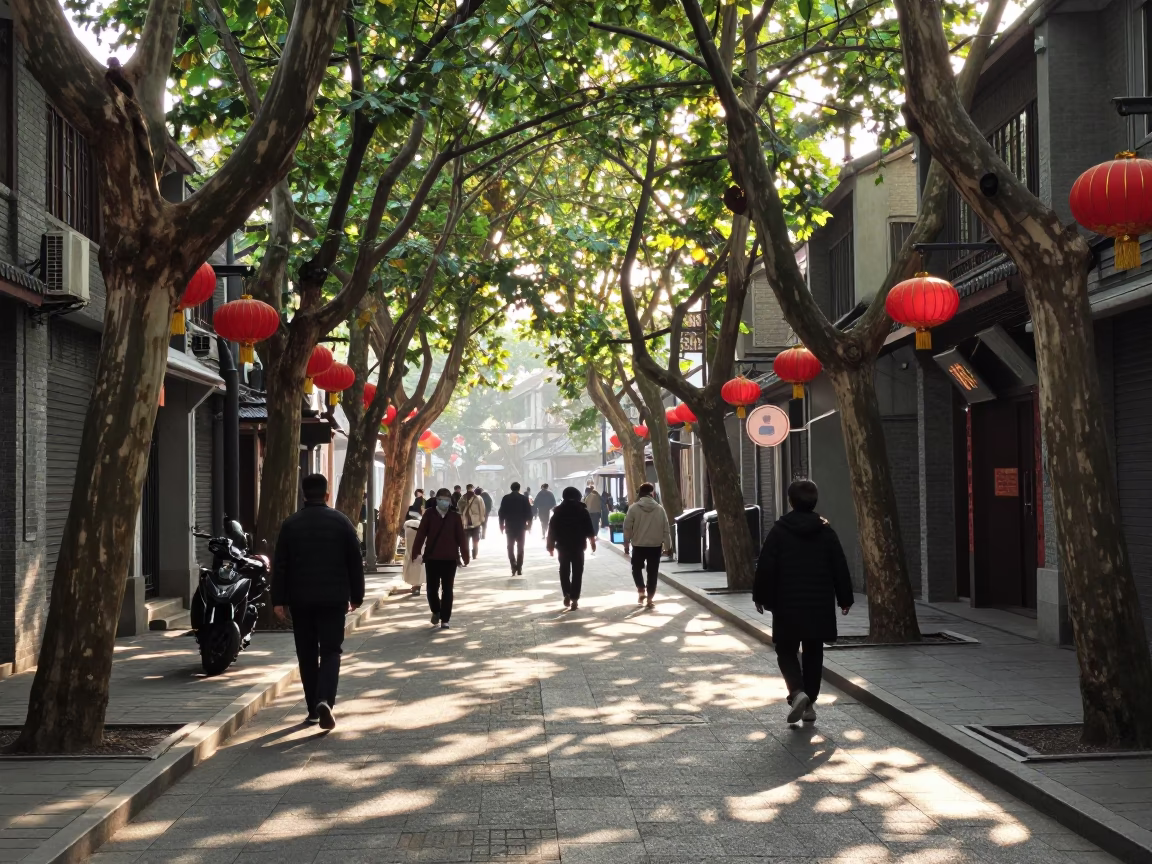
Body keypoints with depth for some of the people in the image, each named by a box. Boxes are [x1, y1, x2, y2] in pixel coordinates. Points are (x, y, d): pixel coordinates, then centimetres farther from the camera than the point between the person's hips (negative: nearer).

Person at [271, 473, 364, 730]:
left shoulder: (291, 524, 1)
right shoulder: (341, 522, 1)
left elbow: (281, 565, -1)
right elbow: (355, 562, 2)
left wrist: (279, 600, 1)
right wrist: (356, 596, 10)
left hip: (301, 599, 1)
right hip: (333, 598, -1)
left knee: (307, 653, 10)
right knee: (330, 651, 2)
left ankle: (313, 709, 13)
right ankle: (324, 700, -19)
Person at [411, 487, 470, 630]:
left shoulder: (455, 516, 0)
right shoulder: (429, 514, -2)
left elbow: (461, 538, 1)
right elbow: (421, 534, -4)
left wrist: (464, 556, -1)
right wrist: (416, 553, -8)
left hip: (450, 559, 0)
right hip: (431, 557, 0)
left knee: (447, 590, 2)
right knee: (432, 588, 7)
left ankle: (445, 619, 8)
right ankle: (436, 611, 34)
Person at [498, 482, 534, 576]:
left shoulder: (506, 498, -2)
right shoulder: (524, 498, -2)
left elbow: (501, 513, -1)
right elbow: (529, 513, -2)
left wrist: (501, 525, 7)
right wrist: (529, 524, 8)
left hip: (509, 526, 0)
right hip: (521, 526, 0)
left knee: (510, 547, 9)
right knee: (520, 548, 9)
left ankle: (514, 566, -10)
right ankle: (519, 569, 5)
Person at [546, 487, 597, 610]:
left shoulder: (558, 511, 1)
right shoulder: (583, 511, 0)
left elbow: (552, 530, 0)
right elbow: (589, 529, -3)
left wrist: (550, 545, 6)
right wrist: (593, 542, 8)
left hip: (563, 546, 1)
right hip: (578, 546, -1)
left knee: (564, 571, 16)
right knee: (577, 573, 3)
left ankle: (567, 594, 2)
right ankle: (574, 599, -3)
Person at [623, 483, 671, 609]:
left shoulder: (634, 508, -7)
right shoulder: (660, 509, 0)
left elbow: (627, 527, -6)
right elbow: (666, 529, 3)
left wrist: (626, 541, 7)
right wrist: (667, 544, 12)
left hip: (639, 545, -1)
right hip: (656, 545, 1)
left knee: (637, 568, 18)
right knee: (652, 572, 8)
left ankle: (641, 591, 3)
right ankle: (650, 598, 7)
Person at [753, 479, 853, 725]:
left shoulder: (779, 531, -7)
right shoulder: (826, 531, 2)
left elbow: (766, 567, -7)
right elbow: (840, 567, 4)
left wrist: (761, 596, 4)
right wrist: (844, 599, 14)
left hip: (787, 605, -3)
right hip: (820, 605, 3)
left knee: (786, 650, 6)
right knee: (813, 652, 13)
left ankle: (797, 692, -17)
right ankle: (810, 703, 14)